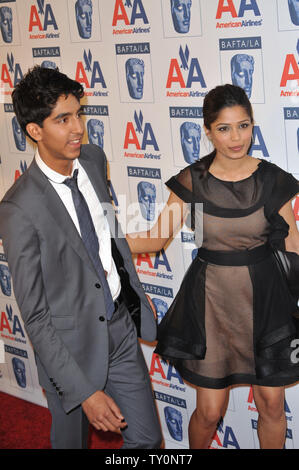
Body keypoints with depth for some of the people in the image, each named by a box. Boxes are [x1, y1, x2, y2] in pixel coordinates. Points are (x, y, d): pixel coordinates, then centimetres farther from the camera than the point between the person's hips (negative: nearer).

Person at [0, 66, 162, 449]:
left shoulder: (94, 159, -3)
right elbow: (35, 317, -20)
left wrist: (137, 294, 19)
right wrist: (85, 391, -20)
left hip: (121, 327, 6)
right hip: (70, 346, -5)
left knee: (147, 439, 14)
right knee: (72, 441, 16)